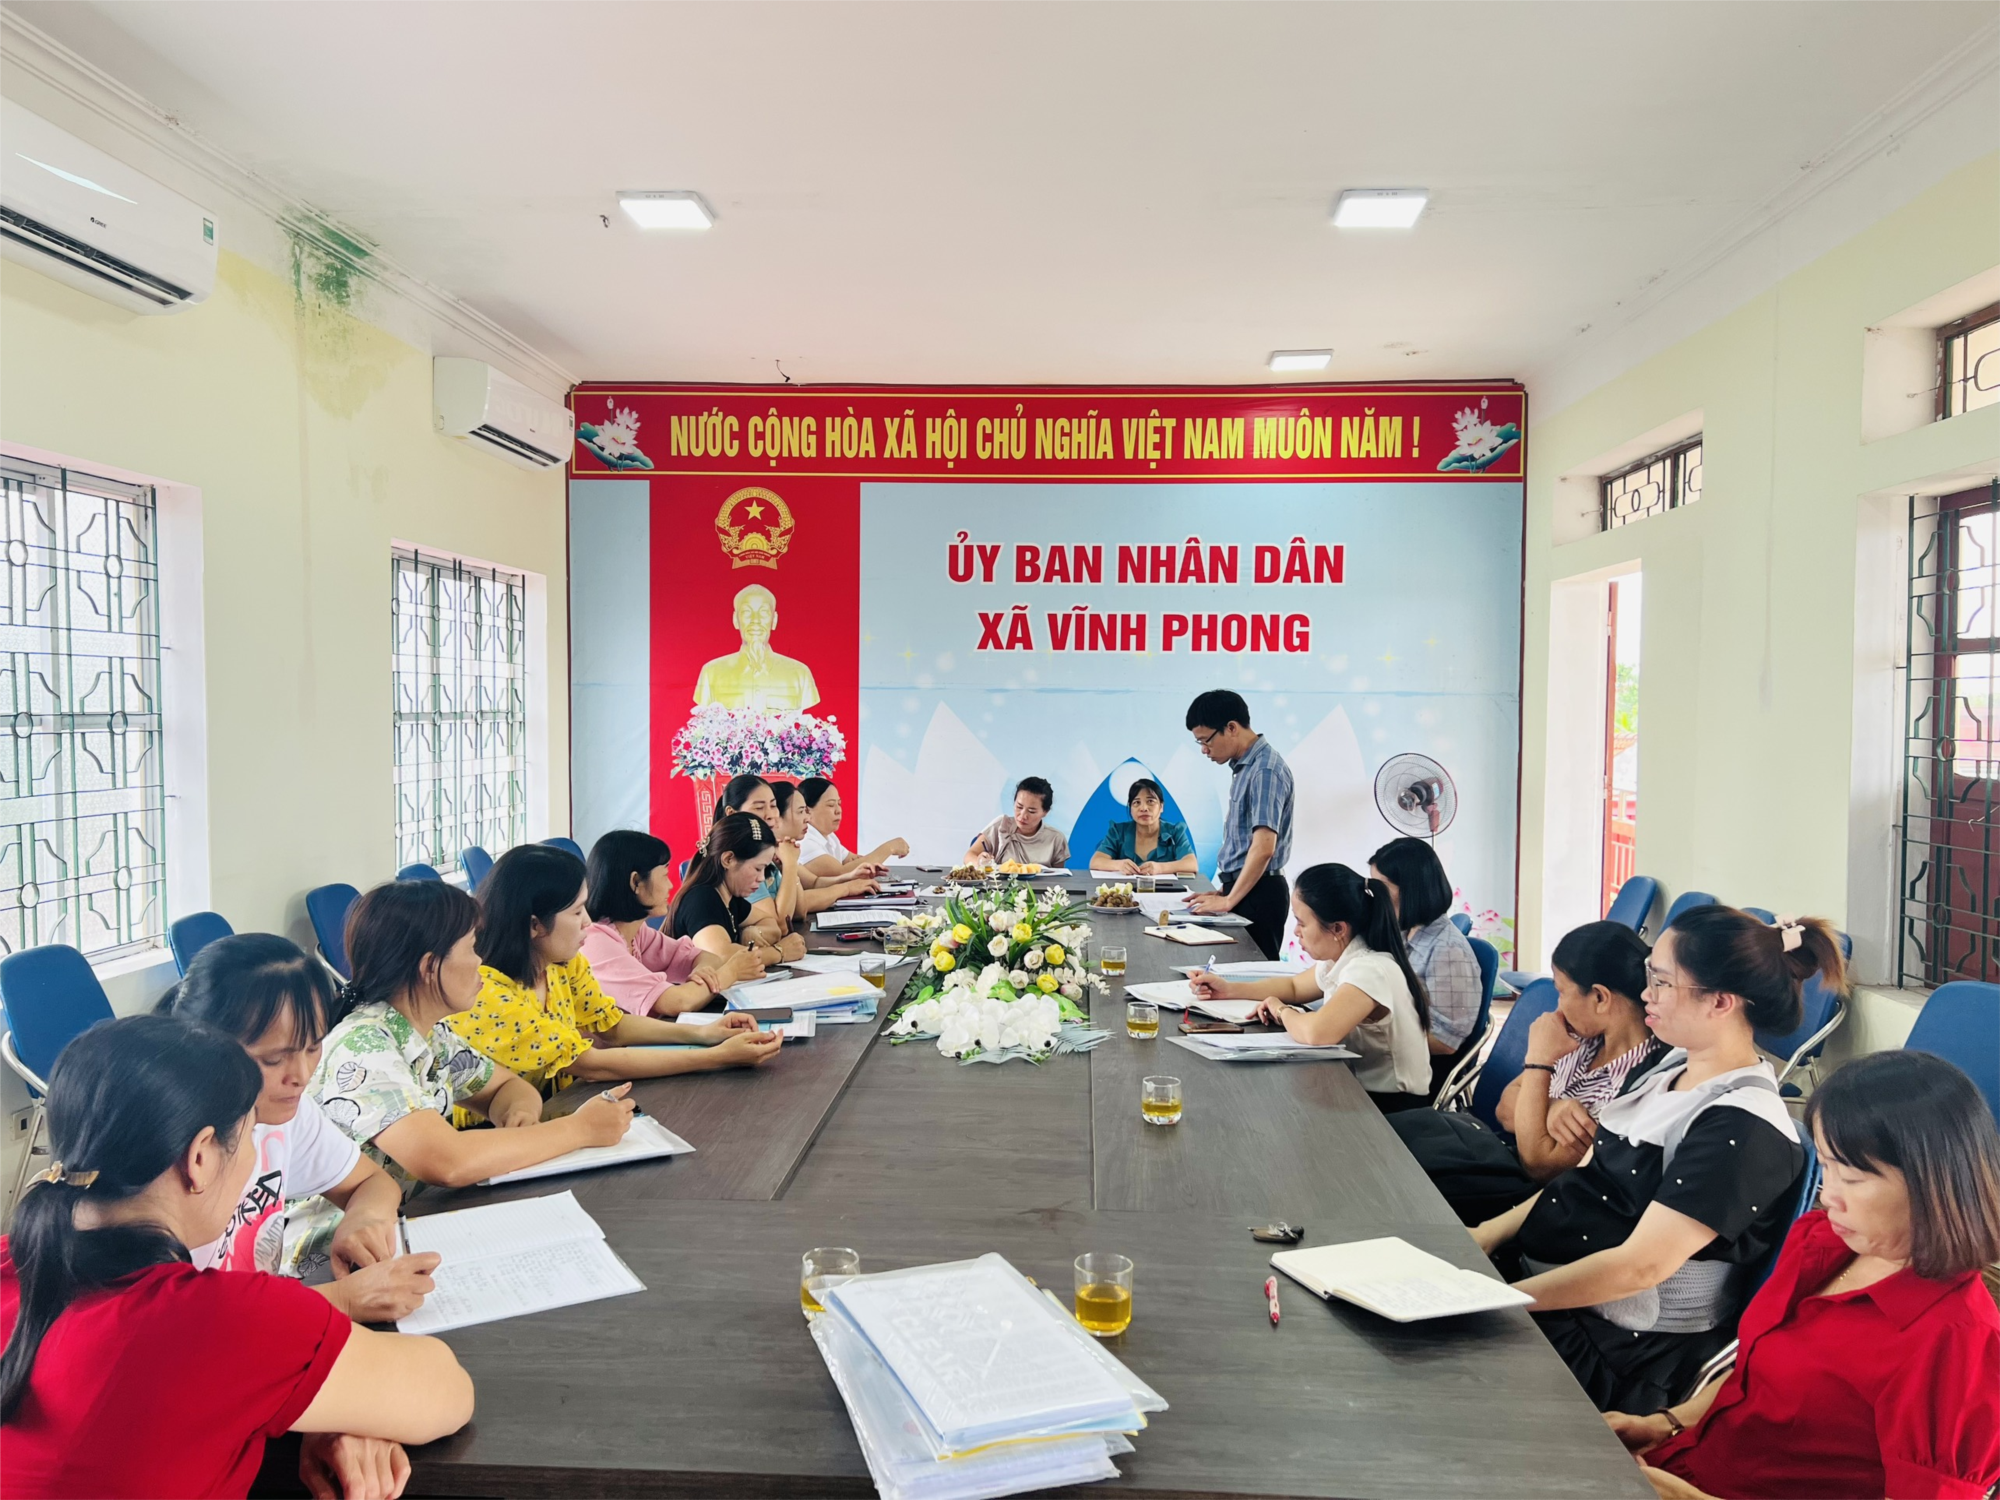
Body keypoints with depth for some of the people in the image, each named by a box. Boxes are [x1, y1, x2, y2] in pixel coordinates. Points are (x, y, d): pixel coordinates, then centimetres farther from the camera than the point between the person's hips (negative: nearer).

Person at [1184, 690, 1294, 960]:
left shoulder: (1265, 771, -17)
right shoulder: (1243, 767, 11)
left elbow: (1263, 847, -23)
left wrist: (1228, 901, -17)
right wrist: (1224, 890, 15)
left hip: (1257, 893, -9)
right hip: (1240, 887, 9)